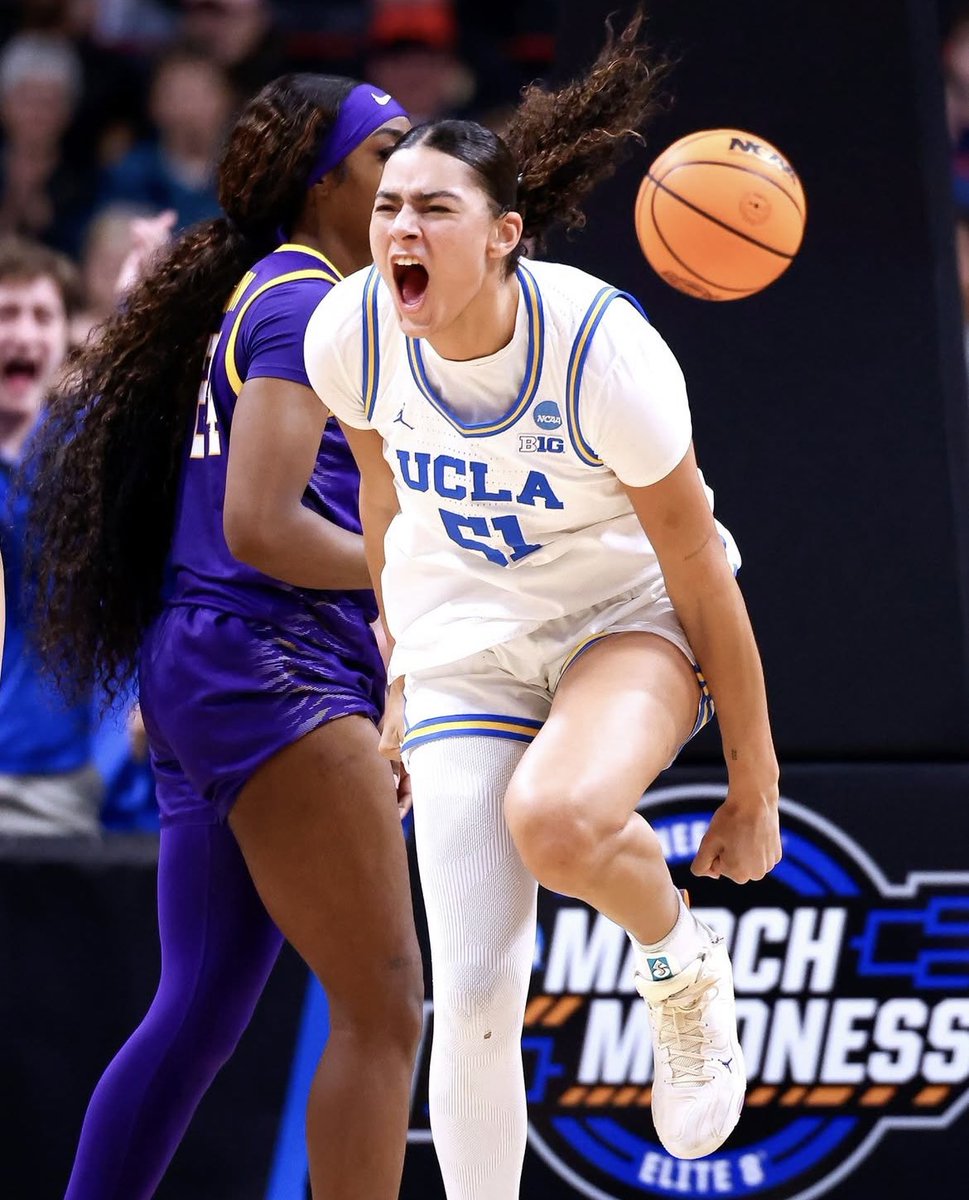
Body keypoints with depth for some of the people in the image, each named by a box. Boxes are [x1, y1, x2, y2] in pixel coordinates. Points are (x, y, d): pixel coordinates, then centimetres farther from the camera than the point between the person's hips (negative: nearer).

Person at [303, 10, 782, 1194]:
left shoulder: (602, 346, -27)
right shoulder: (349, 332, -16)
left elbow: (700, 574, -17)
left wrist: (753, 788, -11)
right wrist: (402, 682, 18)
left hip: (631, 616, -3)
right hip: (466, 640, 3)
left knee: (557, 819, -36)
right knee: (472, 999, -10)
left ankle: (682, 965, -2)